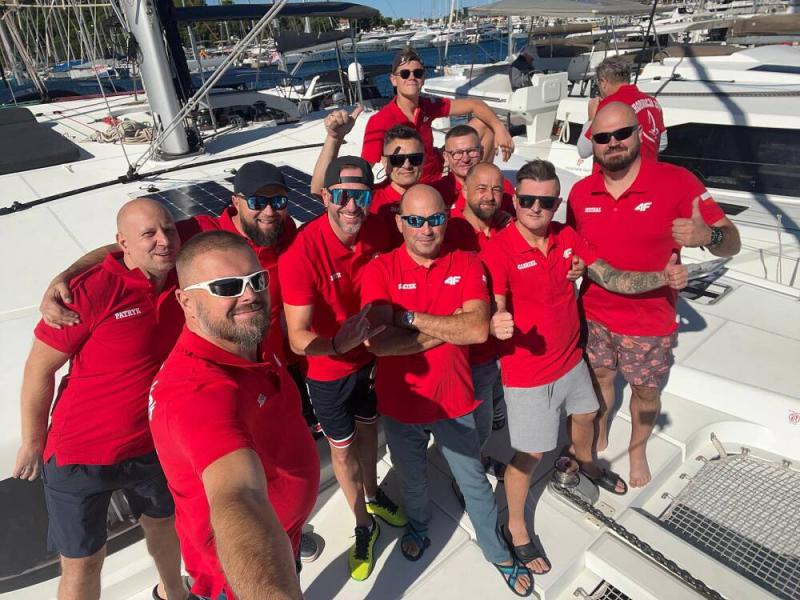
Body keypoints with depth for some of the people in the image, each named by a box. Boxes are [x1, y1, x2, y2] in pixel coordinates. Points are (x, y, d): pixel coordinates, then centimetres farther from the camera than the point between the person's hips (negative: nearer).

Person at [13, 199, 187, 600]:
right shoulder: (90, 292, -24)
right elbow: (39, 369, -14)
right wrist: (33, 442, -4)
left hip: (154, 444, 5)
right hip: (81, 452, -5)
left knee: (164, 521, 28)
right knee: (82, 564, 11)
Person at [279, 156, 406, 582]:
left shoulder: (378, 233, -16)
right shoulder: (301, 253, -30)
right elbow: (297, 337, -30)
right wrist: (337, 343, -47)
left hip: (370, 357, 4)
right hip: (328, 370, -4)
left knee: (368, 430, 25)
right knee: (342, 447, 15)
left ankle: (373, 495, 54)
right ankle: (364, 526, 40)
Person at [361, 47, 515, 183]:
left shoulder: (428, 106, -6)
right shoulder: (380, 122, -21)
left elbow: (474, 104, 0)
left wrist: (499, 127, -15)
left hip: (440, 171, 6)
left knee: (486, 124, 2)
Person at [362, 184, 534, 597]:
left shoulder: (467, 264, -10)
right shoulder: (379, 270, -15)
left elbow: (478, 330, -25)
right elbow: (378, 343, -26)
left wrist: (404, 317, -26)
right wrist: (448, 327, -23)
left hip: (453, 401, 1)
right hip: (400, 404, 0)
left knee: (474, 484, 19)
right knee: (412, 480, 25)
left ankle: (499, 554, 44)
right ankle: (417, 525, 57)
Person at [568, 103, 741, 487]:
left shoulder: (676, 182, -16)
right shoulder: (580, 192, -5)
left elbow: (731, 243, -14)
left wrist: (707, 235, -37)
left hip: (650, 322, -2)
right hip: (593, 314, 3)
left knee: (645, 391, 17)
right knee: (599, 377, 22)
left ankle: (637, 450, 46)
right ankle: (598, 437, 50)